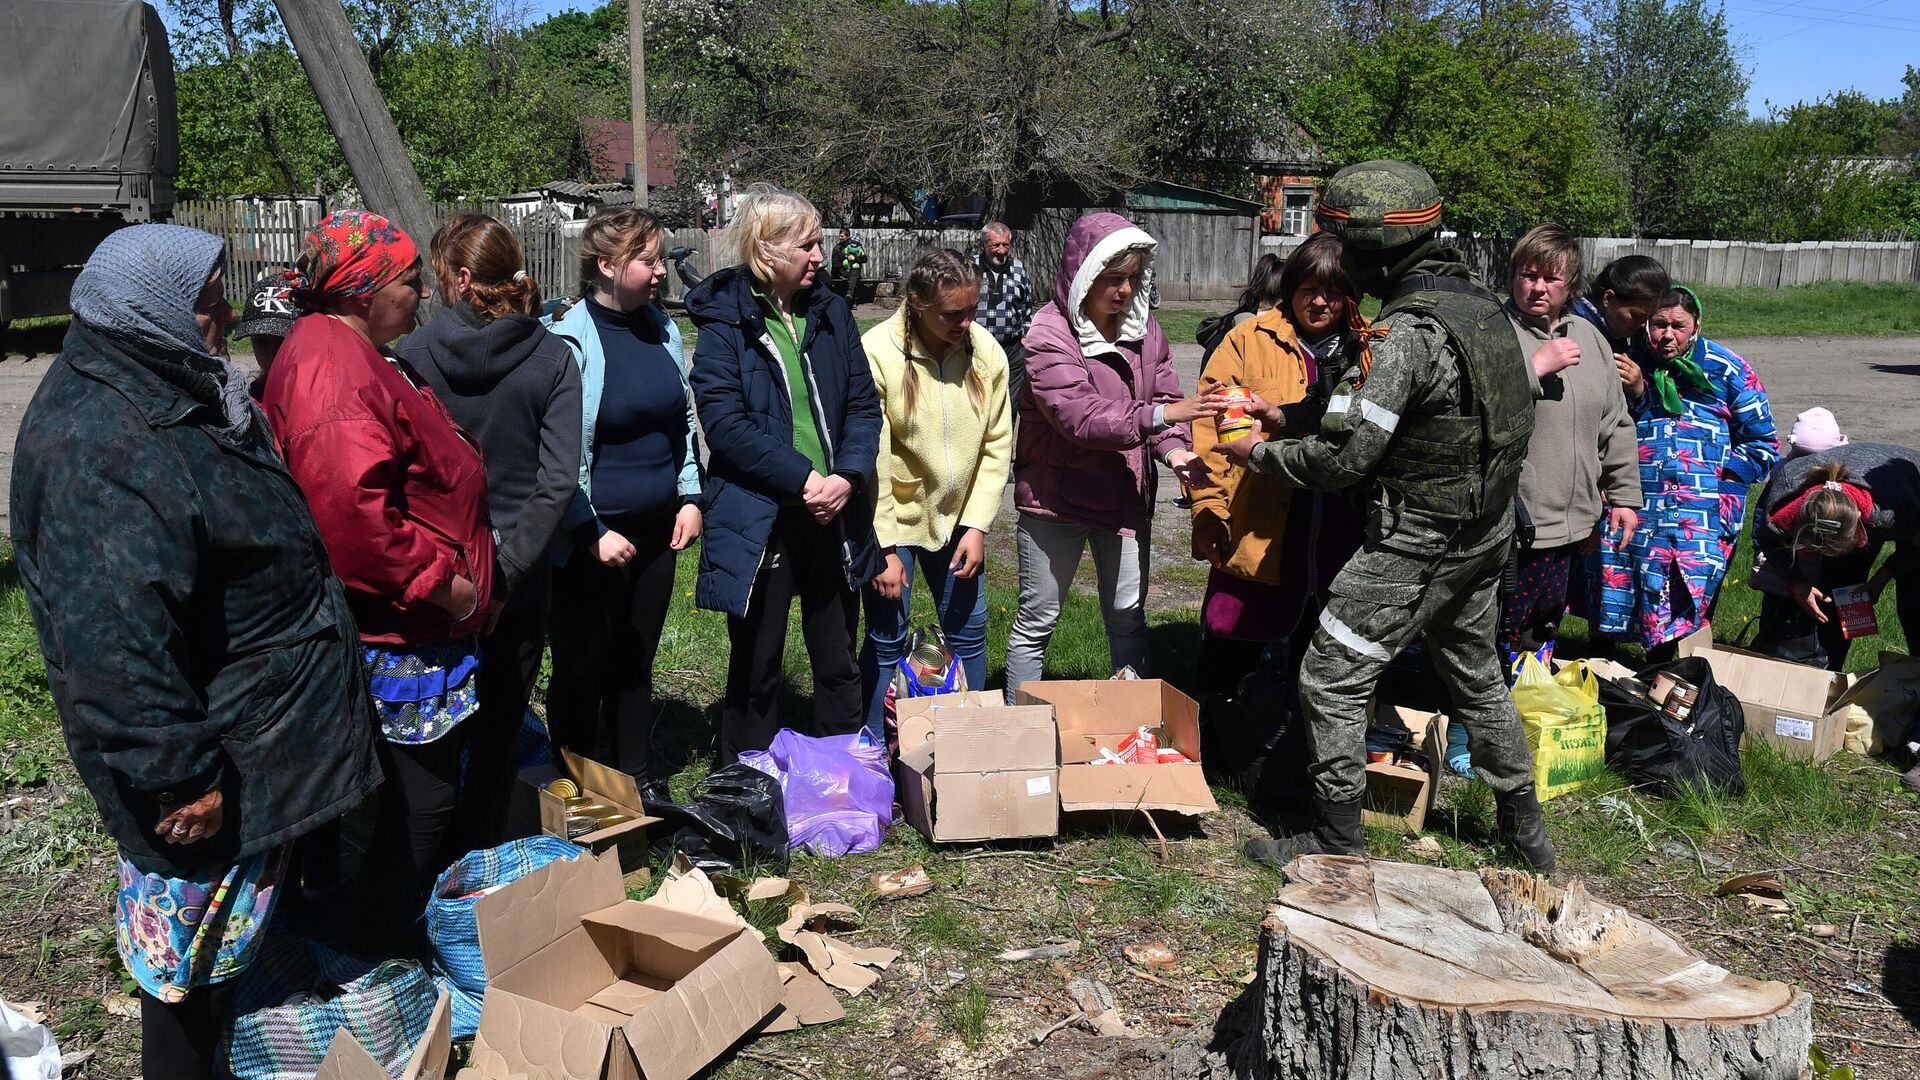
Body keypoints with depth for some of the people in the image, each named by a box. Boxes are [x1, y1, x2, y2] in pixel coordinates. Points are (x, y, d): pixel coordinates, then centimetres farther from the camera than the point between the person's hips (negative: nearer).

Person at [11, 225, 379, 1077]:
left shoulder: (181, 396, 8)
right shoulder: (100, 443, -26)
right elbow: (115, 639, -30)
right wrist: (176, 774, -26)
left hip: (265, 733, 10)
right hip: (209, 761, -10)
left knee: (239, 922, 25)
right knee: (198, 939, 7)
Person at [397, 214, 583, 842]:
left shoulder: (411, 355, -6)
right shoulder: (552, 359, -5)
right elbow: (558, 480, -14)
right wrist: (504, 572, -14)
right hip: (516, 582, 0)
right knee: (497, 735, 14)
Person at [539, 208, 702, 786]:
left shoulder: (661, 327, 7)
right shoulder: (571, 339, -13)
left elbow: (684, 419, 17)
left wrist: (690, 497, 9)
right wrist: (591, 532, -16)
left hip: (656, 531, 6)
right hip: (595, 538, -6)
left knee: (636, 662, 17)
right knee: (584, 669, 7)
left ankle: (638, 784, 31)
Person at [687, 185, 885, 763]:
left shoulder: (831, 312, 7)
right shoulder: (724, 320, -7)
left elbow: (864, 404, 5)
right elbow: (723, 422, -16)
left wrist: (848, 476, -12)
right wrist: (802, 479, -21)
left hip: (834, 517, 5)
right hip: (758, 519, -4)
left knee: (838, 661, 15)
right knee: (756, 667, 9)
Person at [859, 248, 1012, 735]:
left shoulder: (986, 351, -5)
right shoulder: (877, 353, -19)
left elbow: (996, 445, 1)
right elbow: (870, 461, -17)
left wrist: (977, 525, -5)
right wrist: (883, 550, -16)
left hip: (956, 518, 5)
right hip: (892, 518, -4)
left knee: (969, 632, 11)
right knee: (887, 638, 0)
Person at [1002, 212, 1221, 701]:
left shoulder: (1145, 327, 3)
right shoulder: (1049, 333, -18)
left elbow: (1163, 396, 3)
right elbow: (1080, 416, -27)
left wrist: (1175, 450, -18)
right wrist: (1160, 414, -34)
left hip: (1127, 497, 6)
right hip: (1056, 498, -5)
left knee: (1128, 618, 16)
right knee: (1037, 621, 8)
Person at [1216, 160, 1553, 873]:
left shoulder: (1405, 332, -24)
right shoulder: (1479, 301, 5)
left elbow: (1341, 460, -25)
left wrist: (1259, 453, -7)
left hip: (1415, 540, -9)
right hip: (1487, 530, 9)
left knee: (1331, 679, 2)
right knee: (1475, 675, 24)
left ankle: (1338, 843, 11)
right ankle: (1525, 827, 39)